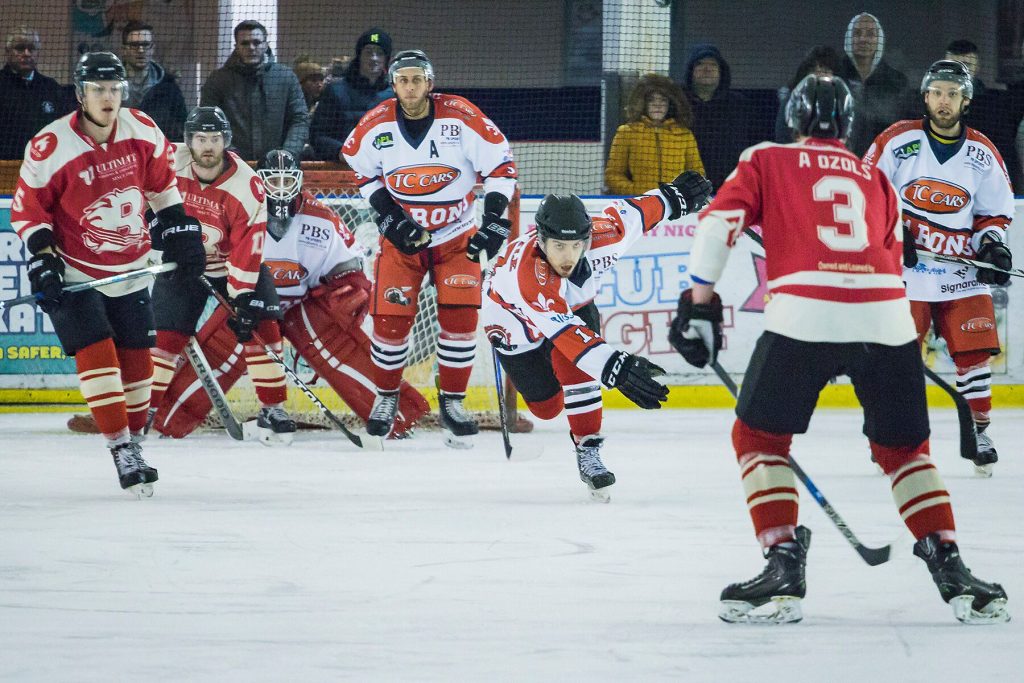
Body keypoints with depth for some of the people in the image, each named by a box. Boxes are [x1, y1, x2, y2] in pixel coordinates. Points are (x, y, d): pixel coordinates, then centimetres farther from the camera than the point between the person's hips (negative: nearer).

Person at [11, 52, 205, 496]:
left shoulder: (142, 132, -7)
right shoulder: (51, 148, -20)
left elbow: (161, 182, 12)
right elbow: (27, 208, -9)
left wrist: (179, 229, 9)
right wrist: (42, 257, -16)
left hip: (130, 271, 5)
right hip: (74, 272, -5)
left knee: (136, 356, 8)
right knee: (96, 353, -15)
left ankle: (134, 439, 23)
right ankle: (121, 450, -14)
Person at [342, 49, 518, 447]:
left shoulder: (462, 118, -17)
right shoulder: (375, 125, -11)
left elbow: (500, 165, -10)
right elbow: (361, 170, 5)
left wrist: (495, 220, -19)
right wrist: (389, 216, -7)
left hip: (456, 236, -1)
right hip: (402, 236, 1)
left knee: (460, 319, -10)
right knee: (390, 320, -5)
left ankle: (452, 402, 7)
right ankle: (386, 398, 17)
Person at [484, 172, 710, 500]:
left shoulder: (600, 238, -34)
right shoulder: (526, 272, -48)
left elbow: (630, 214, -12)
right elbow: (564, 331, -56)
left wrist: (675, 197, 5)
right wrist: (617, 368, -66)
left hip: (572, 304, 3)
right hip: (514, 320, -3)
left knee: (573, 364, -27)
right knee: (547, 406, 4)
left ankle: (588, 452, -18)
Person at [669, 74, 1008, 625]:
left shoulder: (767, 161, 18)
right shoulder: (876, 180, 27)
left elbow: (719, 223, 3)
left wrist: (699, 302, 6)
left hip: (804, 314, -3)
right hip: (886, 319, 3)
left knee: (758, 436, 14)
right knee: (904, 449, 20)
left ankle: (784, 567, 0)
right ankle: (950, 569, 9)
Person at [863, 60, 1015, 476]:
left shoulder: (983, 154, 5)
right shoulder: (897, 141, -2)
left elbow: (995, 212, 14)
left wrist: (993, 245, -4)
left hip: (963, 271, 2)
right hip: (904, 269, -2)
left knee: (973, 352, -2)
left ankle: (979, 430, 10)